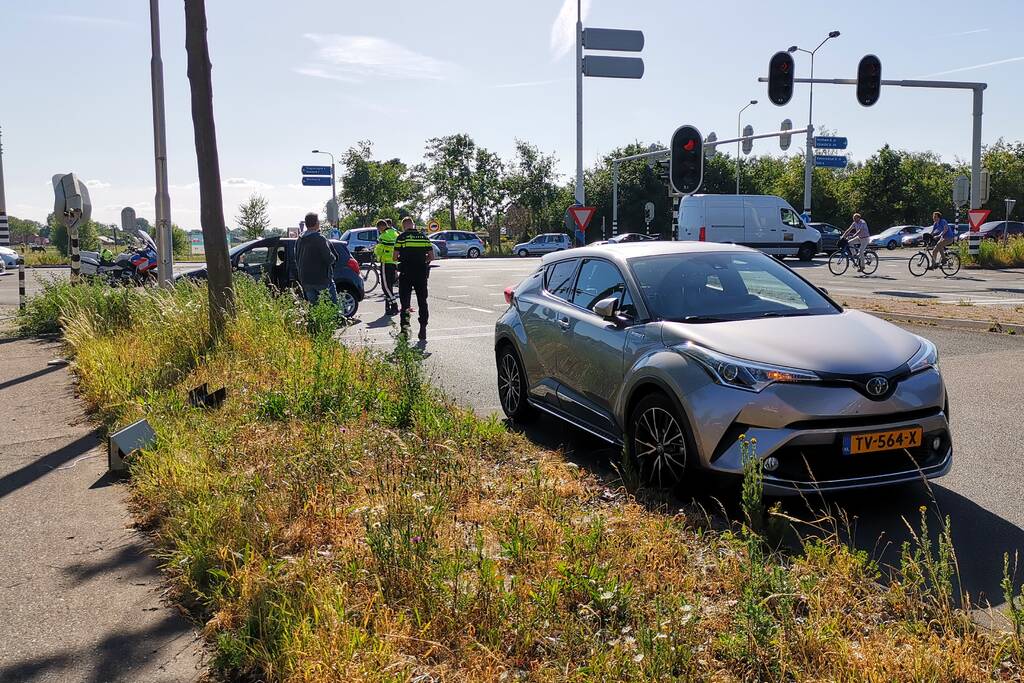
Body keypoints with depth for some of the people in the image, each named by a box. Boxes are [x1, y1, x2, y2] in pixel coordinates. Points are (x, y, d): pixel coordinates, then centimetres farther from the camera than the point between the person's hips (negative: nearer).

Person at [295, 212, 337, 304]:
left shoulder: (299, 240, 9)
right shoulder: (320, 239, -16)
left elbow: (297, 260, 16)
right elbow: (329, 258, -18)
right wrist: (334, 258, 2)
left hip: (305, 280, 7)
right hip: (322, 279, -7)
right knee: (333, 304, 0)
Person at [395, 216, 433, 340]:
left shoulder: (402, 237, -3)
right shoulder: (423, 237, 7)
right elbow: (431, 257, 6)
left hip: (406, 273, -3)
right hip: (421, 273, 3)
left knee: (405, 301, 3)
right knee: (422, 302, 10)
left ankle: (405, 328, -4)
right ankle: (423, 330, 9)